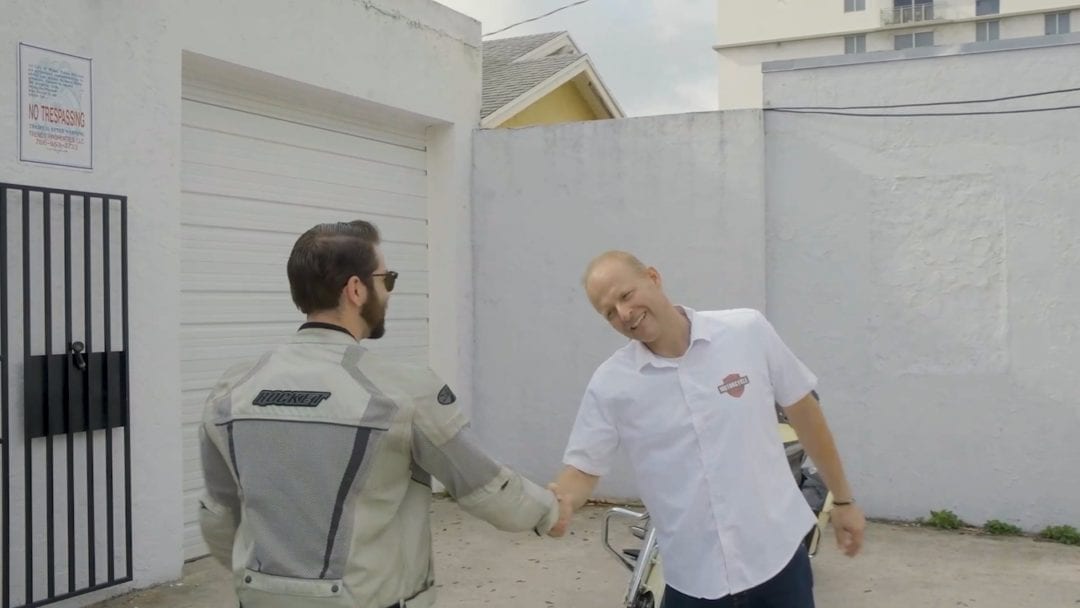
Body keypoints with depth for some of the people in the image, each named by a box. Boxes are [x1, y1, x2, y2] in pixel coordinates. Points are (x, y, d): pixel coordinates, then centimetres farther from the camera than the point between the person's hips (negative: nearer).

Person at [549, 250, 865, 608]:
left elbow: (804, 413, 3)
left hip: (777, 558, 0)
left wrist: (843, 500, 10)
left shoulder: (748, 331, -7)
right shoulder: (609, 386, -6)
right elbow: (581, 470, -2)